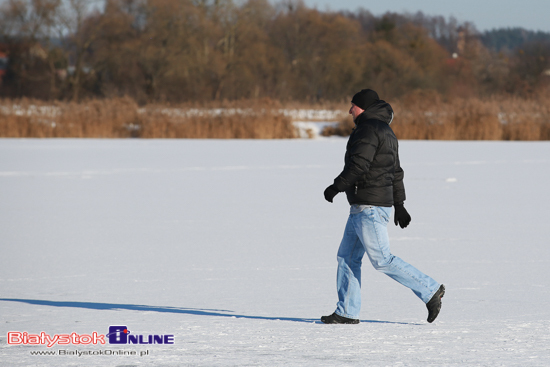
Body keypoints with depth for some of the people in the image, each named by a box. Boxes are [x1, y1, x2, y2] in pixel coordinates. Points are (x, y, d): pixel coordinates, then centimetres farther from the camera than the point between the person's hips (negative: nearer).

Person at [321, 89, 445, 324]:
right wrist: (399, 205, 24)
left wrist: (336, 187, -14)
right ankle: (347, 312, 10)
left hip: (369, 207, -11)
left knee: (382, 260, -9)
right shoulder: (386, 132, 19)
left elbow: (358, 165, -23)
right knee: (347, 257, 10)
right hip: (361, 208, 11)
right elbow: (396, 172, 22)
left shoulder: (368, 130, -13)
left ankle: (430, 290, -5)